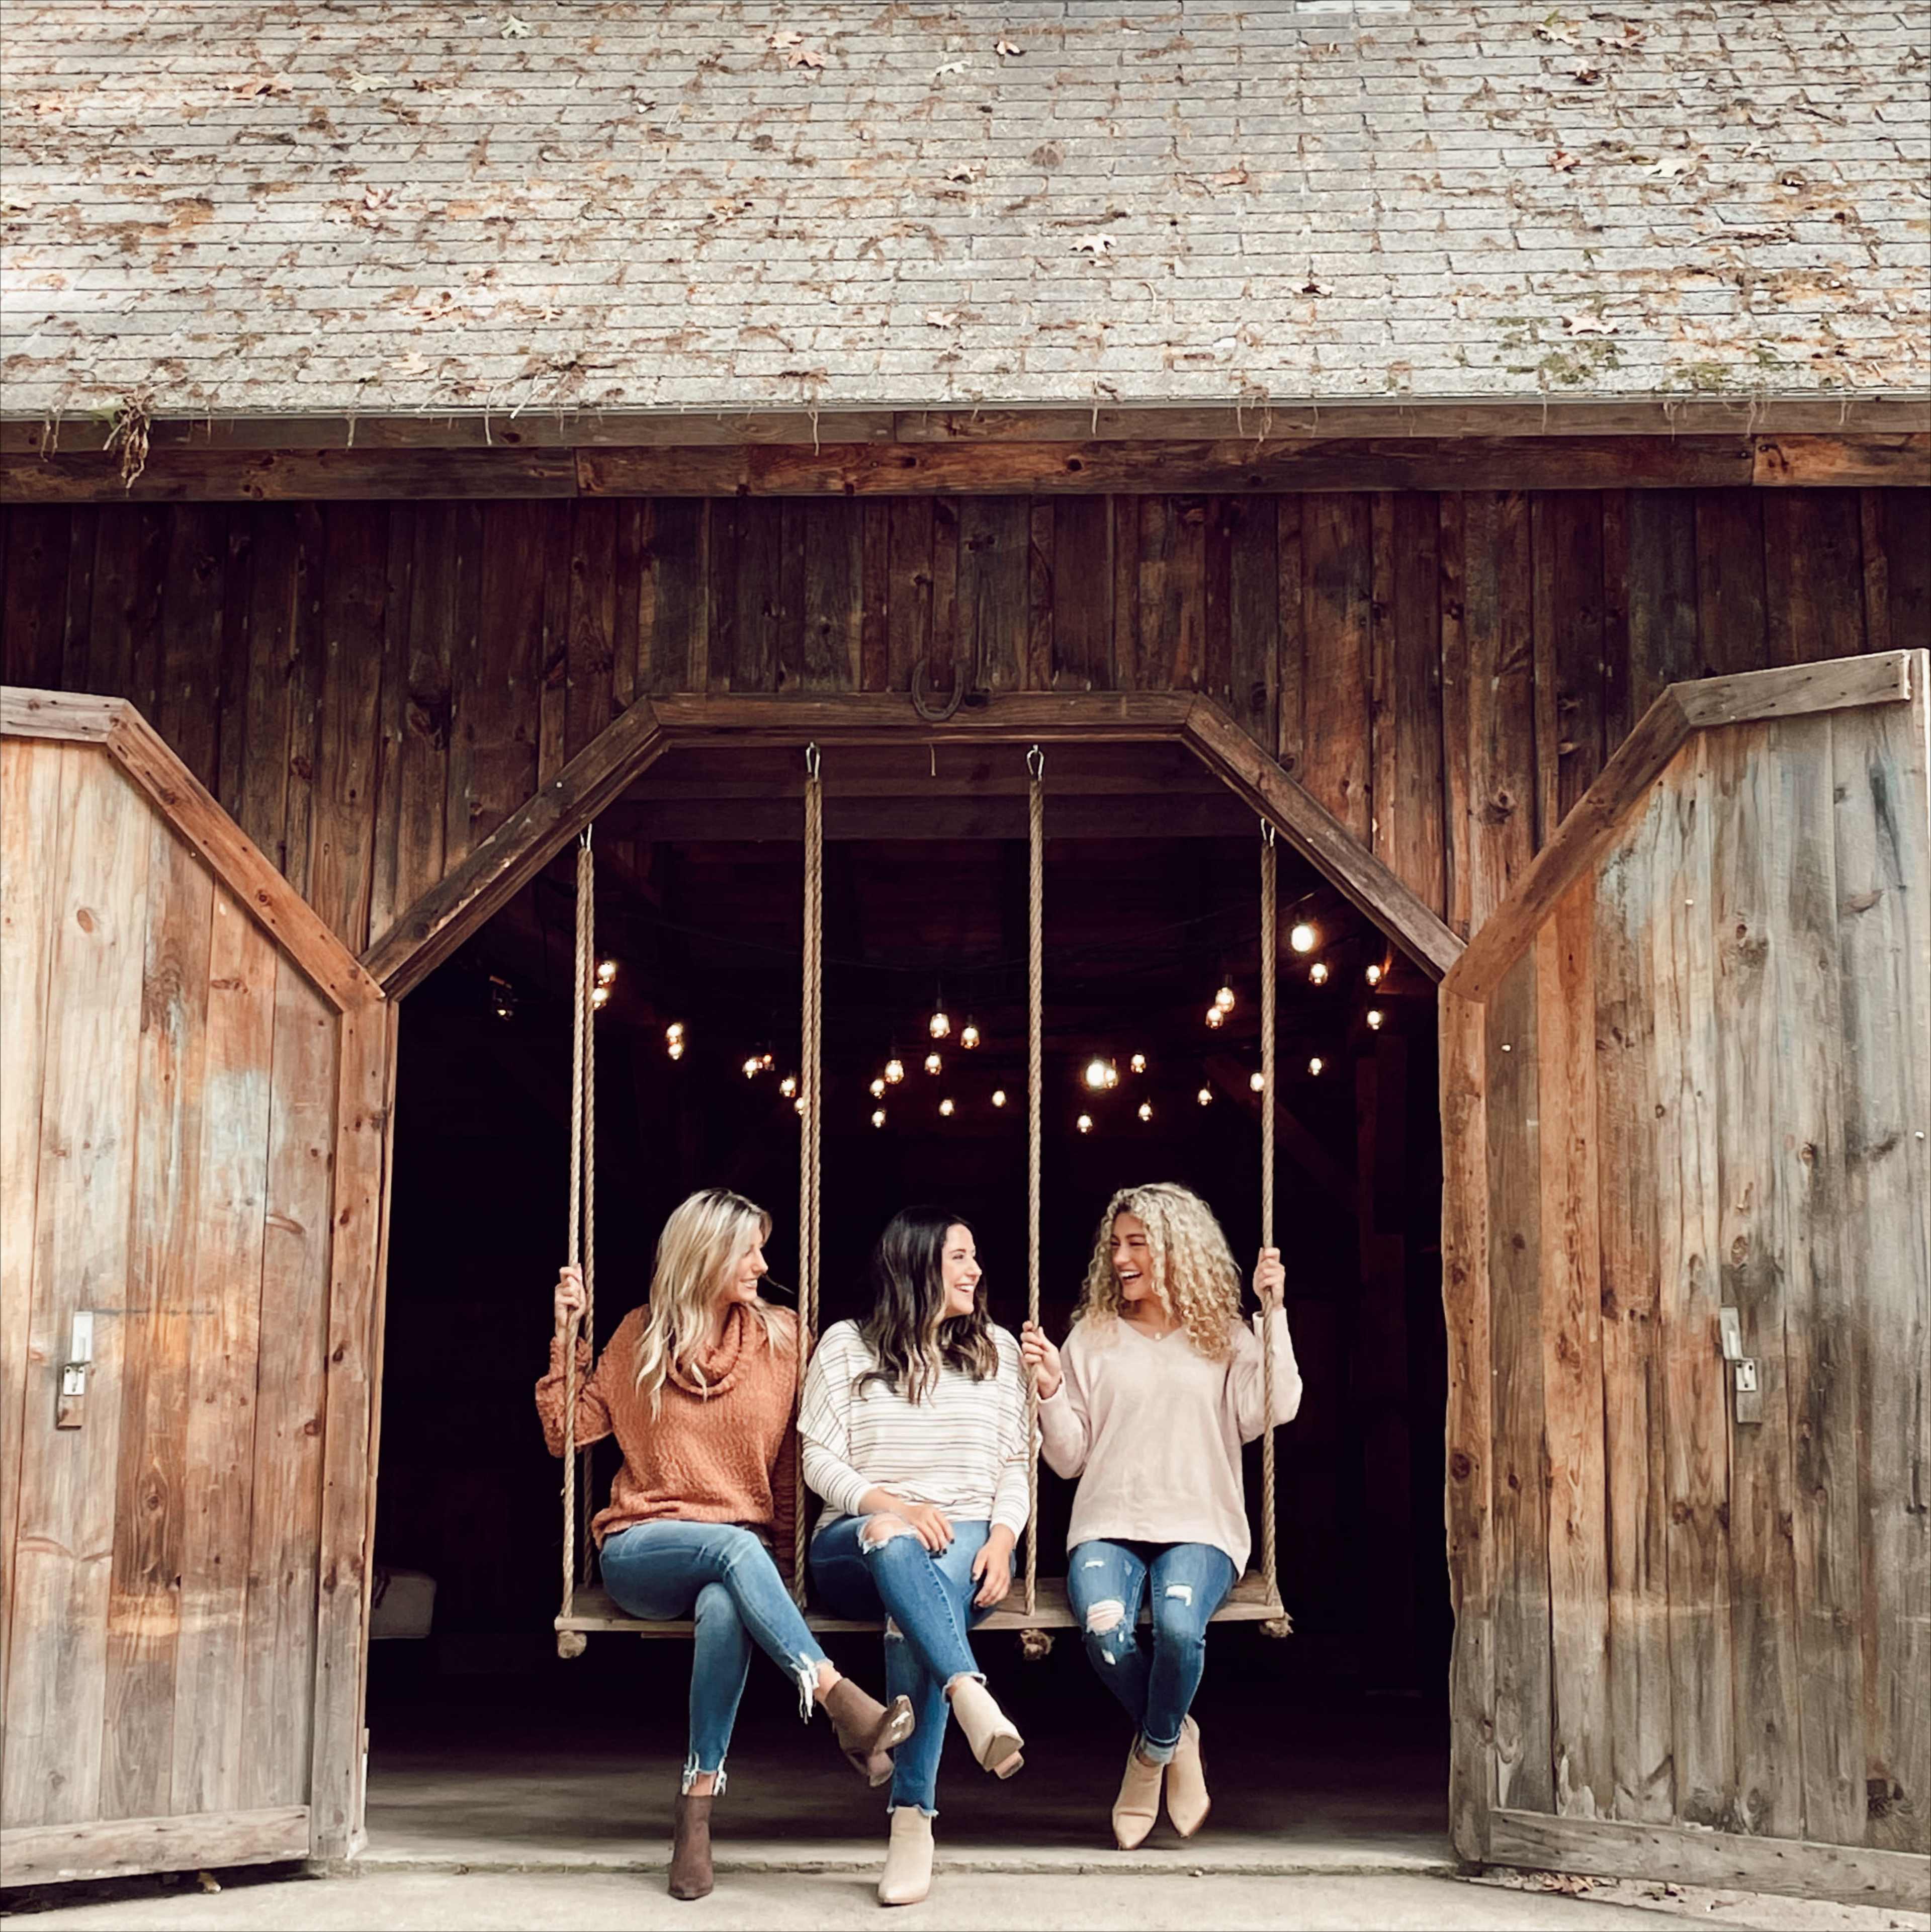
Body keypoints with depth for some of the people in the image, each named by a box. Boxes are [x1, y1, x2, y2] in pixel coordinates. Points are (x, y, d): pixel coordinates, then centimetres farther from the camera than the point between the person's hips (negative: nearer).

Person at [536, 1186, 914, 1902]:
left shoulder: (781, 1338, 8)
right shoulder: (641, 1334, 7)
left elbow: (795, 1460, 10)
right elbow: (567, 1432, 9)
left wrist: (789, 1545, -3)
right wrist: (567, 1334, 1)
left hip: (742, 1548, 1)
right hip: (641, 1548, -1)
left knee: (725, 1607, -37)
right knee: (736, 1548, -36)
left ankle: (699, 1802, -32)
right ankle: (845, 1706, -47)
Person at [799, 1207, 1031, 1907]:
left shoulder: (998, 1349, 16)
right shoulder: (846, 1345, 9)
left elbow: (1016, 1465, 10)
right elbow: (820, 1460, 1)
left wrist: (1002, 1540, -9)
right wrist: (891, 1506, -17)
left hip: (965, 1543, 1)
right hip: (854, 1546, -1)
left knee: (915, 1615, -35)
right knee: (894, 1545, -40)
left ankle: (913, 1820, -37)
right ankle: (971, 1697, -57)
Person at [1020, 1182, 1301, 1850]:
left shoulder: (1226, 1338, 11)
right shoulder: (1092, 1337, 13)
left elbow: (1269, 1413, -8)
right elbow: (1069, 1458, 10)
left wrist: (1273, 1314, -9)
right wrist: (1050, 1391, -6)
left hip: (1199, 1527, -1)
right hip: (1107, 1525, 1)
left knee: (1178, 1625, -34)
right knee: (1104, 1629, -32)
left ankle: (1153, 1752, -1)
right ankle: (1178, 1740, 0)